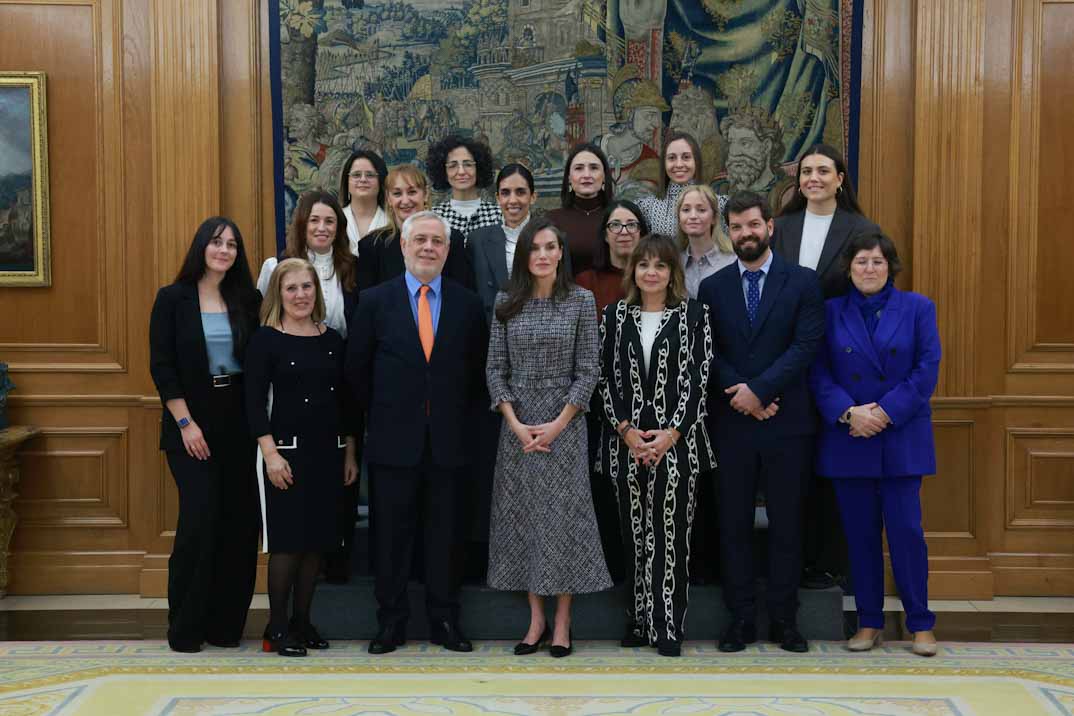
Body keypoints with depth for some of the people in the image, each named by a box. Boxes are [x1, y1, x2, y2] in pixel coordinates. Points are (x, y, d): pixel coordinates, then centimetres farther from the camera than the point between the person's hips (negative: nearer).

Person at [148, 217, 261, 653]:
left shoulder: (248, 301, 7)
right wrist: (186, 423, -10)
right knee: (200, 517, -9)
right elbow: (161, 365, -4)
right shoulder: (173, 299, 0)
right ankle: (184, 628, 6)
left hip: (239, 424, 3)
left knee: (239, 522, 3)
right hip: (191, 426, -3)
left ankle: (225, 624, 15)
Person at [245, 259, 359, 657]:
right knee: (287, 540, -3)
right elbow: (254, 402, -8)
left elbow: (345, 400, 13)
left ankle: (302, 621, 20)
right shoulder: (265, 339, -3)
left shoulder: (333, 339, 9)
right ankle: (277, 628, 9)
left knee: (318, 541, 8)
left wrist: (350, 454, 10)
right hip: (287, 452, -4)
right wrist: (270, 453, -16)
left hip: (329, 453, 5)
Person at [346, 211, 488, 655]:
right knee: (391, 536, 5)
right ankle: (391, 623, 16)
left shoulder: (467, 304, 5)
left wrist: (459, 416, 6)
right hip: (393, 441, -1)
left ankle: (445, 621, 18)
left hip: (448, 443, 1)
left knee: (445, 535, 7)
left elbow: (478, 371, 11)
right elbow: (357, 370, 5)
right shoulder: (375, 301, 2)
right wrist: (380, 418, 4)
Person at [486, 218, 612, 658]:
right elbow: (495, 368, 3)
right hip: (517, 424, 2)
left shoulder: (581, 300, -2)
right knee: (522, 516, 5)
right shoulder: (506, 303, 4)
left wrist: (557, 424, -11)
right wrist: (515, 424, -9)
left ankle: (562, 622, 11)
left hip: (564, 421, -2)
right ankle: (536, 619, 15)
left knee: (563, 516, 1)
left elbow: (588, 370, -4)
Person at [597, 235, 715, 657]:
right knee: (634, 534, 8)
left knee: (671, 535, -2)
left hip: (678, 441, -2)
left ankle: (668, 626, 6)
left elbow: (698, 378, -4)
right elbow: (605, 377, 5)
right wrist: (626, 430, -7)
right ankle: (638, 621, 18)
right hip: (626, 441, 2)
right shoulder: (615, 315, 8)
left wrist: (671, 433, -13)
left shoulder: (693, 314, 2)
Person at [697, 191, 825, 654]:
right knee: (734, 524, 5)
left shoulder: (802, 282, 3)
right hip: (731, 424, 1)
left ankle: (784, 619, 16)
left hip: (787, 423, -1)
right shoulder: (712, 288, 8)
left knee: (786, 524, 5)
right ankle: (740, 619, 15)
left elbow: (806, 346, -7)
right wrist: (744, 397, -11)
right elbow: (709, 355, 3)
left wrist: (759, 389, -15)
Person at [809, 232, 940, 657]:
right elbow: (819, 373, 1)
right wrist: (848, 412, -14)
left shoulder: (917, 308, 3)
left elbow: (927, 370, -3)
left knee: (906, 529, -3)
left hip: (902, 437, -1)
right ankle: (869, 622, 18)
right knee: (861, 533, 7)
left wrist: (887, 412, -12)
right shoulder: (830, 311, 6)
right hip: (848, 440, 1)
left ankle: (920, 623, 11)